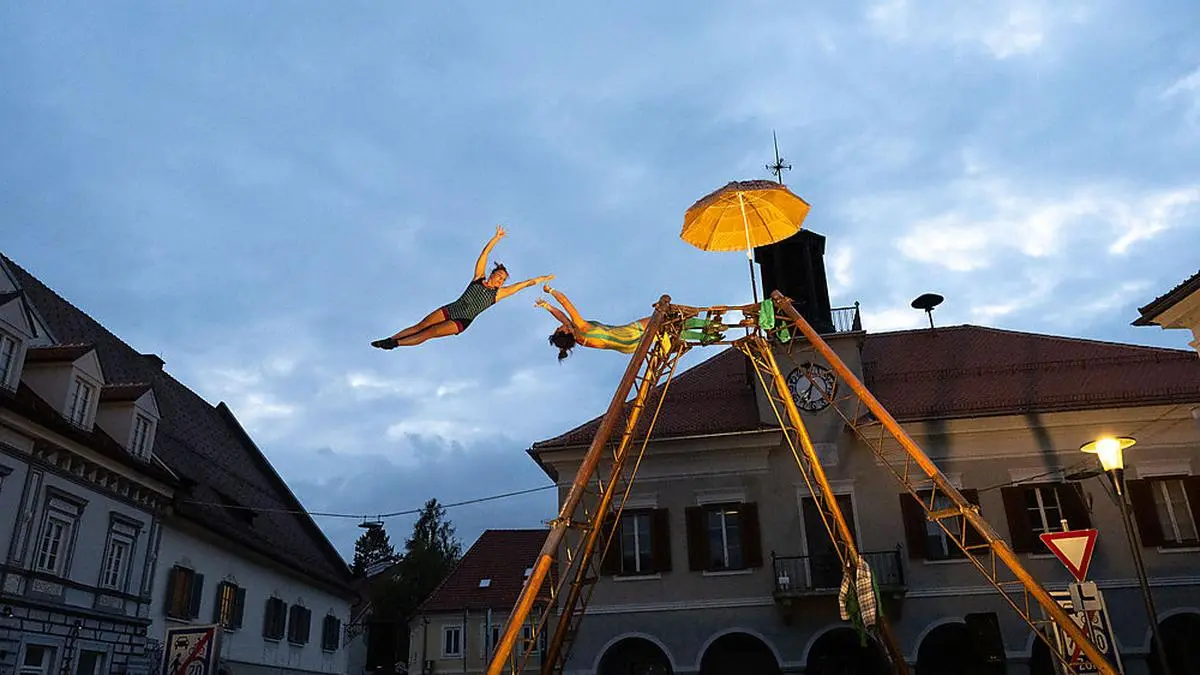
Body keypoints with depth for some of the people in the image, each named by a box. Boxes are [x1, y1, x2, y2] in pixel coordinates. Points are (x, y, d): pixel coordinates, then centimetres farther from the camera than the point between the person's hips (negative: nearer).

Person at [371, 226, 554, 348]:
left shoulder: (498, 293, 8)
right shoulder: (478, 278, 9)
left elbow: (523, 284, 9)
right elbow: (484, 254, 3)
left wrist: (541, 279, 10)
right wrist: (496, 238, -3)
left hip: (460, 323, -2)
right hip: (449, 310, 2)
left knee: (429, 333, -19)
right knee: (419, 326, -8)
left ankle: (395, 344, -23)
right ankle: (388, 340, -7)